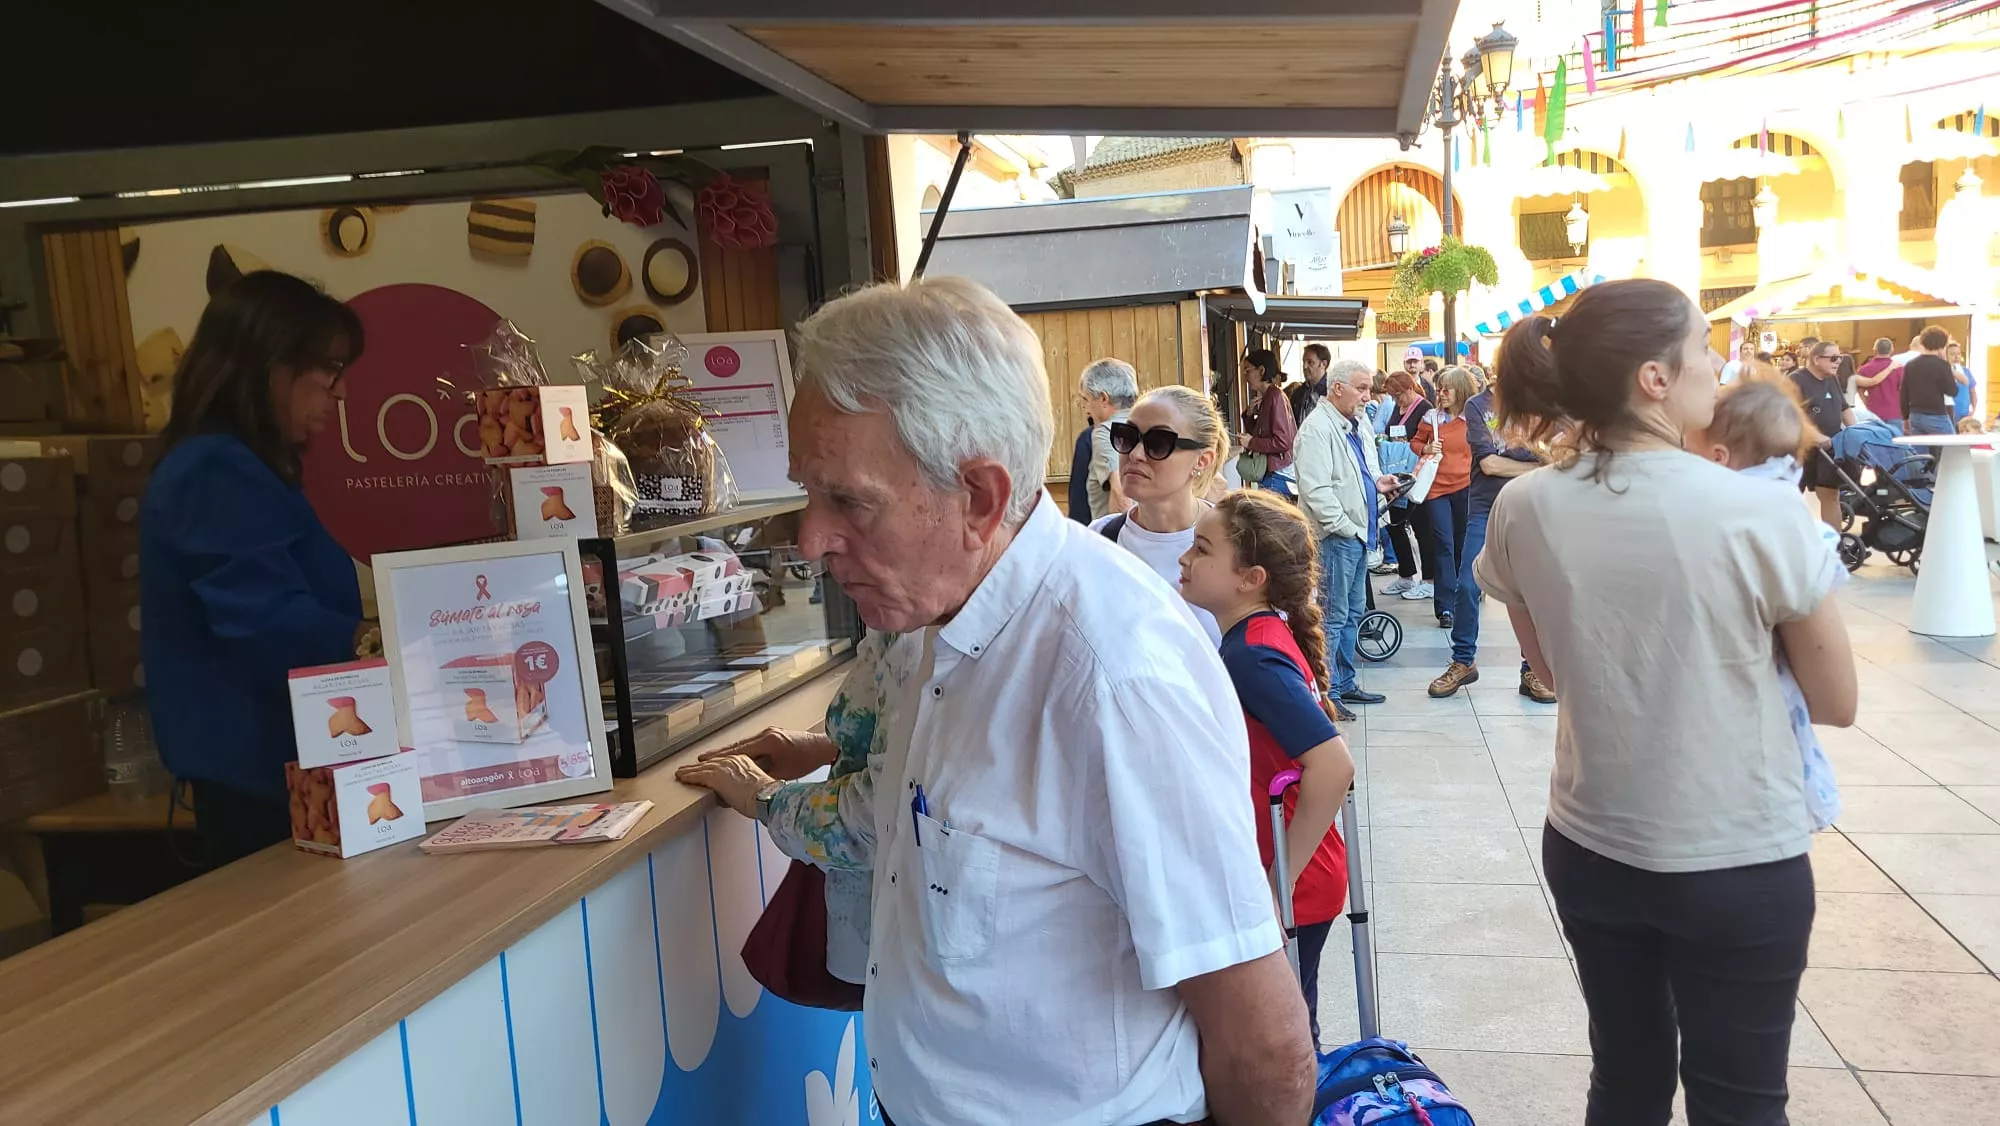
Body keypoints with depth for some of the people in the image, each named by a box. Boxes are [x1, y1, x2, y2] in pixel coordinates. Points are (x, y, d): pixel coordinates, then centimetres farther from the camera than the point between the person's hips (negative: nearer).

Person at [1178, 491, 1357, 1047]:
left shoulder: (1252, 656, -25)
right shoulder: (1263, 636, 4)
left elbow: (1333, 766, -33)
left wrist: (1282, 877, -26)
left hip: (1288, 892, -9)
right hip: (1284, 878, 9)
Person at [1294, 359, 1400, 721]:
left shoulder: (1357, 427, 15)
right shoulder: (1318, 428, -15)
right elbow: (1316, 489, -22)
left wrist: (1377, 481, 8)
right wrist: (1345, 527, -19)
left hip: (1358, 534, 10)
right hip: (1335, 538, -10)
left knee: (1353, 613, 17)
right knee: (1333, 616, -5)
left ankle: (1345, 683, 28)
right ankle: (1326, 693, 2)